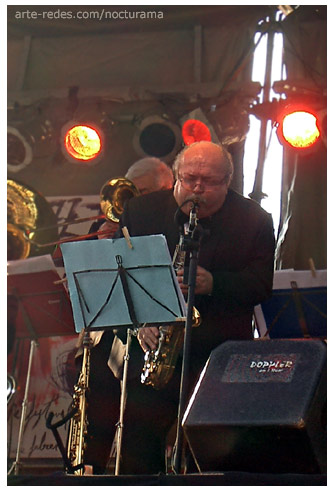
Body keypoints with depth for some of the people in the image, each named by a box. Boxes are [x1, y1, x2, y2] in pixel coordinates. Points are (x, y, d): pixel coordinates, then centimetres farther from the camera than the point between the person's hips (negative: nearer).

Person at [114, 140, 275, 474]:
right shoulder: (142, 210, 10)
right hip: (151, 345, 2)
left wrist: (213, 283, -19)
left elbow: (261, 284, -1)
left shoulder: (253, 220, 5)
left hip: (221, 348, -2)